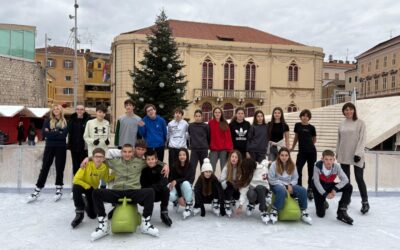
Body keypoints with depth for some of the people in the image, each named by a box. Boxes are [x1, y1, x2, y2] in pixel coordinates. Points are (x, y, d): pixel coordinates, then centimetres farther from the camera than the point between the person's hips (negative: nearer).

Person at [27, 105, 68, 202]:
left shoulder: (65, 122, 3)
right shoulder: (48, 121, 7)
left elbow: (64, 135, -12)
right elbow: (44, 133, -7)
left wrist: (51, 134, -12)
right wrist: (58, 134, -13)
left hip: (61, 148, -1)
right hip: (49, 147, 1)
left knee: (60, 169, 6)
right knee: (45, 168, 4)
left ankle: (59, 190, 18)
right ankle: (37, 191, 9)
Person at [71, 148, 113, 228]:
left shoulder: (105, 168, -18)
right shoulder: (87, 165, -30)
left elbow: (107, 179, -1)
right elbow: (76, 179, -29)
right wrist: (88, 187, -29)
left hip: (93, 188, 3)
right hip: (83, 185, -3)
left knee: (93, 215, -3)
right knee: (76, 188, -41)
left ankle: (86, 206, 35)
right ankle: (79, 213, -19)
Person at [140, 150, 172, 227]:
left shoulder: (160, 168, -10)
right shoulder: (144, 170, -6)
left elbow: (165, 180, -26)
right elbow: (143, 185, -9)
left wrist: (154, 187, -38)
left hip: (159, 193, 0)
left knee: (165, 189, -30)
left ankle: (164, 212, -13)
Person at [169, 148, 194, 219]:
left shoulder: (189, 166, -10)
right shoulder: (174, 166, -14)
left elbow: (187, 178, -20)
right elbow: (173, 180, -18)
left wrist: (176, 181, -33)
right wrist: (180, 196, -25)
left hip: (186, 187, 1)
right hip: (176, 187, -1)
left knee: (185, 183, -36)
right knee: (171, 196, -34)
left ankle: (189, 207, -24)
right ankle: (176, 200, 5)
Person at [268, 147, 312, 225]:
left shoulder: (292, 165, 6)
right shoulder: (274, 164, -8)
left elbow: (295, 178, 8)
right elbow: (271, 179, -10)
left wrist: (290, 185, -12)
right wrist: (283, 186, -15)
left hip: (289, 185, 5)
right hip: (277, 185, -4)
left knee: (303, 190, -20)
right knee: (282, 191, -40)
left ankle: (303, 212, -3)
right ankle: (274, 211, -22)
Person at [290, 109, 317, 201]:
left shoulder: (311, 127, -2)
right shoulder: (297, 125, 3)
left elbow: (314, 139, 12)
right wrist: (292, 147, 21)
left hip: (311, 152, -1)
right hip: (302, 152, 1)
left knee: (311, 171, 7)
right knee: (298, 170, -2)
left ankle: (310, 190, 20)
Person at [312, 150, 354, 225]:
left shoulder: (336, 167, -21)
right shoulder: (318, 166, -27)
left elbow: (345, 179, -23)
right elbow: (316, 182, -24)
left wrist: (335, 189, -33)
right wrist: (325, 194, -26)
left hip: (329, 186, 3)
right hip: (319, 188, -3)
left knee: (349, 187, -20)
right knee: (320, 214, -11)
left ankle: (342, 212, -12)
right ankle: (323, 203, 28)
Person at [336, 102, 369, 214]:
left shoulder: (360, 123, -4)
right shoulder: (341, 124, 9)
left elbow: (362, 139, -9)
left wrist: (358, 153, -16)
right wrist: (337, 153, 12)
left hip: (356, 155, -4)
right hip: (344, 155, 5)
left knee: (359, 178, -5)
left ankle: (365, 202, 5)